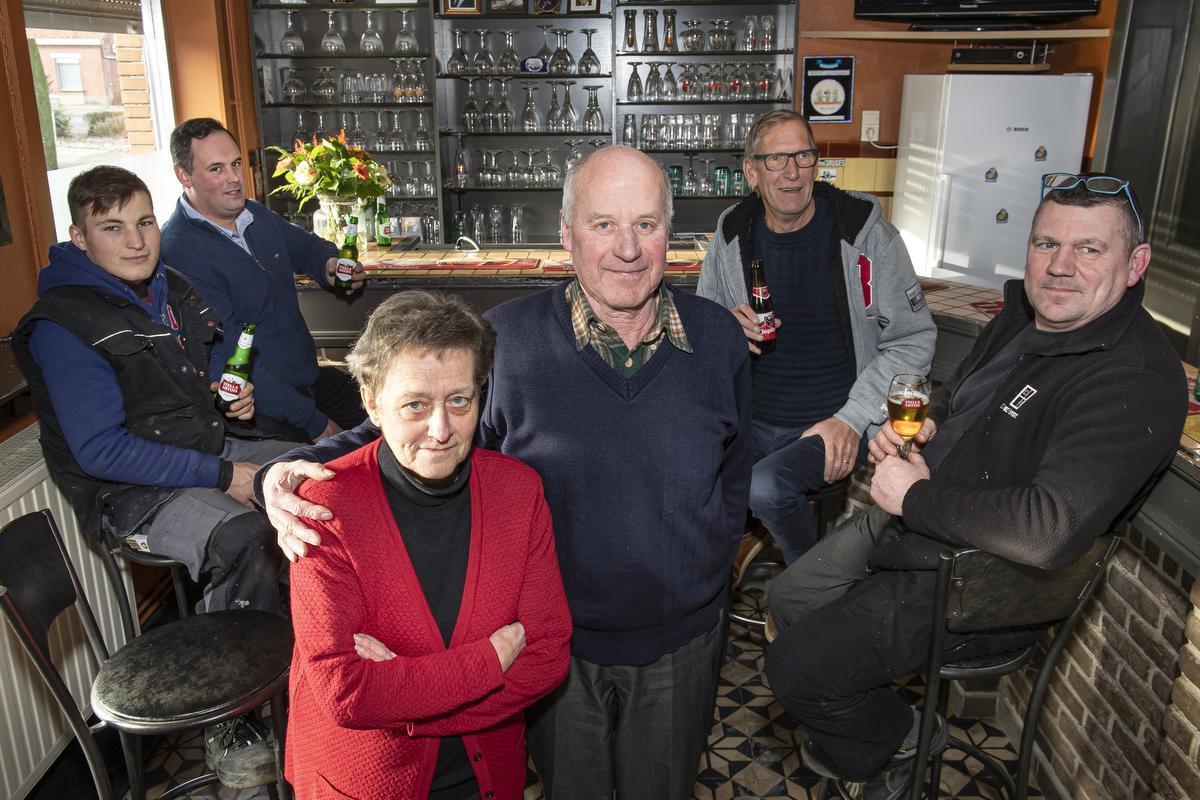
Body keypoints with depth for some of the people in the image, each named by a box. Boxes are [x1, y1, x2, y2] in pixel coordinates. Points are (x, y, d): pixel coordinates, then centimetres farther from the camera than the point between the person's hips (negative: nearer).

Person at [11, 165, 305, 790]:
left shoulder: (171, 290, 9)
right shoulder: (62, 325, -15)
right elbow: (100, 450, -21)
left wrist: (235, 396, 1)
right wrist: (222, 476, -23)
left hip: (214, 447, 8)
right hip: (132, 489, -8)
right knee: (244, 538, -34)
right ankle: (231, 728, -18)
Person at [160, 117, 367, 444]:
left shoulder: (257, 215, 7)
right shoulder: (180, 252, -20)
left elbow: (305, 245, 29)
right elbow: (226, 359, -23)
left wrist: (330, 262, 2)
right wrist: (312, 421, -23)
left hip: (311, 377, 9)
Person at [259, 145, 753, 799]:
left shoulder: (717, 339, -8)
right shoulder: (507, 338, -17)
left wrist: (704, 570, 3)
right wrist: (297, 471, -25)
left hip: (681, 642, 2)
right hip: (556, 643, -2)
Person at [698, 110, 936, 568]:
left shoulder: (863, 228, -6)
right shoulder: (733, 234, 3)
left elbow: (913, 339, -4)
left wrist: (852, 419, -14)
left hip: (838, 424, -3)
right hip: (754, 421, 3)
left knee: (765, 486, -28)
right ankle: (754, 531, 13)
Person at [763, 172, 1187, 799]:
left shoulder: (1137, 381, -27)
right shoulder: (1022, 315, 2)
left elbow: (1048, 533, -38)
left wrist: (915, 497, -24)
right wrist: (923, 422, -3)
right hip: (904, 524, 9)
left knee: (795, 667, -10)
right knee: (788, 600, 16)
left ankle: (901, 742, 22)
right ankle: (856, 733, 37)